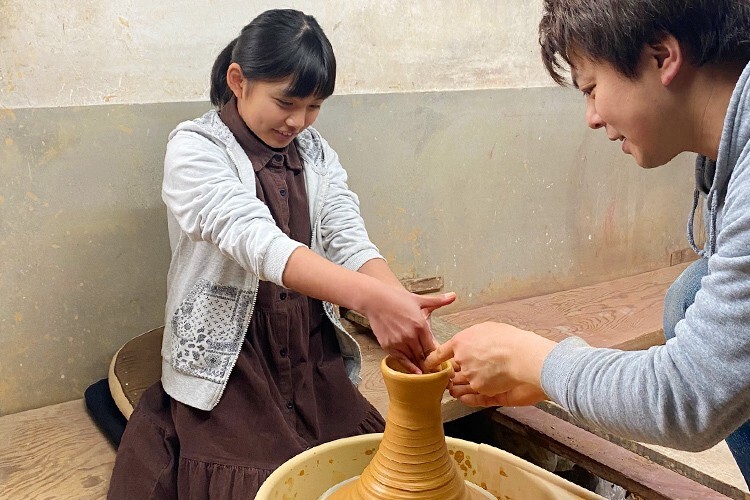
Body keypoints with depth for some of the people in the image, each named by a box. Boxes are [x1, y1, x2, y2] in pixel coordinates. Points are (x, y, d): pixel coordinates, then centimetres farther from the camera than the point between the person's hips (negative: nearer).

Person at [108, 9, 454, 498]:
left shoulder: (316, 153, 6)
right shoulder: (195, 149, -11)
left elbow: (349, 240, -8)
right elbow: (255, 239, -28)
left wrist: (400, 300, -31)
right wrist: (370, 297, -44)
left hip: (313, 359, 4)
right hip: (226, 365, -4)